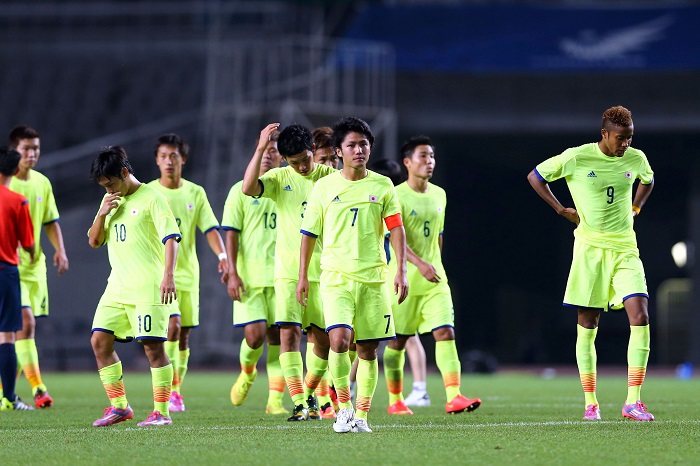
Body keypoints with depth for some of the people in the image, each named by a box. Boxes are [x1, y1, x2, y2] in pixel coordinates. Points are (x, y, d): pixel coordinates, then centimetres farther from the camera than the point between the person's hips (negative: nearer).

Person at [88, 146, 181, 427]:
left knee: (153, 346, -8)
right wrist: (102, 213, -1)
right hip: (117, 287, 8)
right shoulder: (110, 200, 16)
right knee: (99, 341, 0)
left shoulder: (151, 198, -6)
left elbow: (170, 237, -13)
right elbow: (94, 241, 18)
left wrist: (168, 276, -25)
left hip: (148, 288, -8)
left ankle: (161, 412, -4)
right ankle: (119, 406, 8)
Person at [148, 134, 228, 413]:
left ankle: (176, 391, 16)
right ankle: (170, 389, -15)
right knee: (173, 325, -20)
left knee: (183, 335, 6)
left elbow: (210, 228, 2)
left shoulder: (195, 193, 7)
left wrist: (222, 256, -14)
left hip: (187, 272, 3)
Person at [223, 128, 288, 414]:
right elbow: (231, 233, 0)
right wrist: (233, 273, -9)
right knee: (254, 334, -12)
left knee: (278, 336, -1)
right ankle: (247, 372, 20)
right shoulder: (241, 190, 4)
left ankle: (275, 399, 3)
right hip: (249, 277, -2)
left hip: (281, 276, 2)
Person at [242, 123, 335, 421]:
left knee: (324, 338, 4)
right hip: (289, 271, -1)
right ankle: (299, 403, -16)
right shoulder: (279, 178, 2)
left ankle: (309, 393, 26)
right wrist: (260, 149, -21)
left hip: (324, 271, 1)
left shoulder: (330, 176, 4)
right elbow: (248, 188, -16)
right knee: (289, 331, -14)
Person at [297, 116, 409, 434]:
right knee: (339, 338, -20)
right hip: (336, 276, -1)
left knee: (368, 350, 3)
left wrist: (401, 271, -6)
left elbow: (396, 229, 3)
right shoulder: (324, 187, 3)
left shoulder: (383, 186, 5)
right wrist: (302, 276, 6)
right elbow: (309, 233, 9)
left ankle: (361, 415, 12)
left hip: (374, 277, 1)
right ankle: (343, 405, -5)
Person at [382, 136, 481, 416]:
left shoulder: (439, 195, 11)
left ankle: (453, 397, -21)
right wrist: (420, 263, -31)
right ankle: (395, 401, 20)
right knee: (398, 340, 6)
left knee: (445, 333, -11)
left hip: (435, 280, 4)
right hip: (405, 278, -4)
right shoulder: (397, 196, -9)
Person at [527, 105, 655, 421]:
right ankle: (590, 403, 11)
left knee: (640, 317, -14)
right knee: (587, 326, 1)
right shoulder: (576, 158, -8)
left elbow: (647, 180, 28)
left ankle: (633, 401, -13)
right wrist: (563, 211, 2)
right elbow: (535, 177, 5)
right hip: (590, 249, -2)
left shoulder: (636, 159, 4)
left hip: (625, 249, 2)